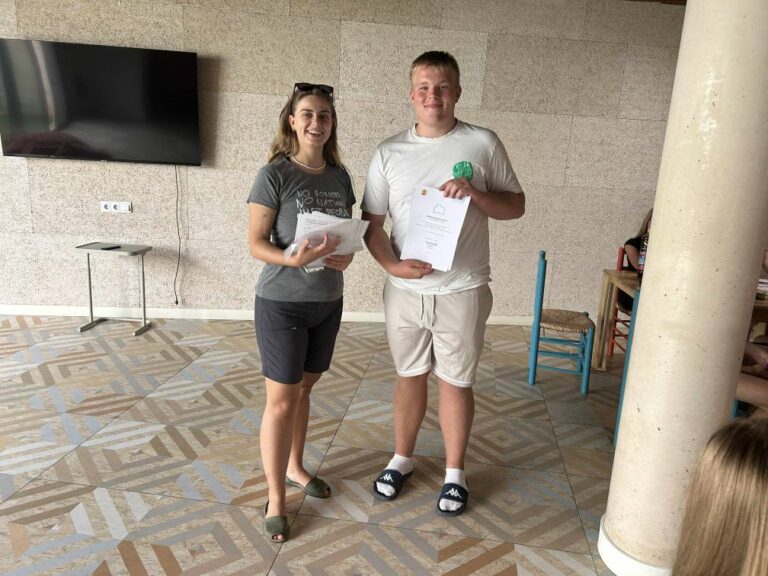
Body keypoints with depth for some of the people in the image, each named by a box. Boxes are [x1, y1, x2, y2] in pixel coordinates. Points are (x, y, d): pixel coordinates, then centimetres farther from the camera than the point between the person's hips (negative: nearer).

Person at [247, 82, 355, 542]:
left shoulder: (340, 176, 4)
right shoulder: (274, 175, -12)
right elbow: (256, 243, -12)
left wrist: (346, 255, -10)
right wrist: (294, 259, -30)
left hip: (328, 301, 5)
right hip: (282, 302, -5)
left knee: (304, 388, 19)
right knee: (282, 400, 2)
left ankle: (294, 466, 39)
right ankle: (276, 500, 17)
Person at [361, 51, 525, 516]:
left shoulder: (483, 144, -3)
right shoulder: (389, 153, 0)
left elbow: (516, 206, 2)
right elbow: (372, 224, 2)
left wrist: (475, 194, -17)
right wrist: (393, 265, -16)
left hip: (462, 291, -2)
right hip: (405, 290, 2)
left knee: (456, 382, 11)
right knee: (410, 376, 17)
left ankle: (455, 472, 31)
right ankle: (403, 458, 38)